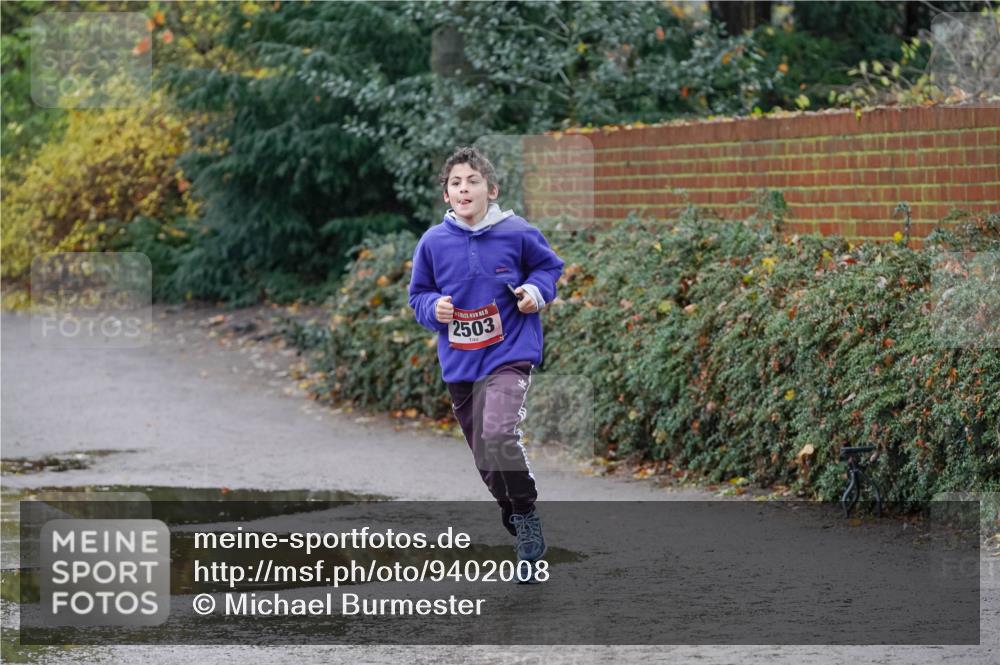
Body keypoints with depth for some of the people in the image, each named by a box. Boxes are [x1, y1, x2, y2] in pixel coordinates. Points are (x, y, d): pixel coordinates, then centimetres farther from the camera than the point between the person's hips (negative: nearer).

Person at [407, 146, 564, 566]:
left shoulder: (517, 234, -7)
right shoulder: (433, 243, -2)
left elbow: (549, 265, 11)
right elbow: (418, 295, 10)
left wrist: (537, 290, -7)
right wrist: (434, 308, -10)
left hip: (509, 354, -4)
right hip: (459, 365, 4)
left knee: (499, 433, -27)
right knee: (486, 460, 11)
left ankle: (526, 513, -6)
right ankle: (518, 526, 33)